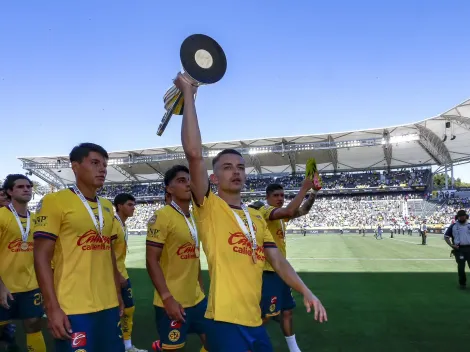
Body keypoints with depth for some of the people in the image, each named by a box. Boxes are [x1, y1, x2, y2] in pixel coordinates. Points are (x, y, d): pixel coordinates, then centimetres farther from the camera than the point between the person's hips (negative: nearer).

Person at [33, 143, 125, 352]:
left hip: (109, 304, 7)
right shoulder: (55, 201, -7)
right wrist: (52, 307, -14)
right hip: (73, 308, -6)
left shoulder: (107, 207, 13)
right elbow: (41, 257, -10)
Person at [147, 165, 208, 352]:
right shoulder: (162, 216, -13)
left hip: (197, 299, 8)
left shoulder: (194, 218, 11)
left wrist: (201, 290, 16)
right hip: (173, 302, -7)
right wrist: (167, 298, -20)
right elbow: (152, 261, -16)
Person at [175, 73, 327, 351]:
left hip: (255, 320, 7)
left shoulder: (257, 216, 14)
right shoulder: (209, 208, -6)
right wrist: (188, 95, -15)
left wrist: (306, 292, 3)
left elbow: (277, 260, 15)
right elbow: (194, 154, -19)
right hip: (225, 320, -6)